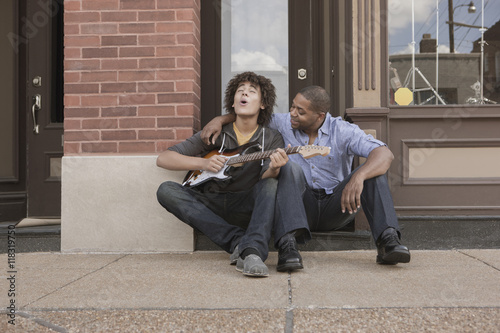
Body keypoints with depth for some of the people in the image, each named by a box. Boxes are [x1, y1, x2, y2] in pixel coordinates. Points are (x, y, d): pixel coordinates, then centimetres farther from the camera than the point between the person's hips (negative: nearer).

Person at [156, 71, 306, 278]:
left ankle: (252, 251, -47)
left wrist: (273, 169, -37)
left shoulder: (272, 139, 5)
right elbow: (163, 159, 3)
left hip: (247, 209, -2)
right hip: (211, 208, 2)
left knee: (271, 183, -28)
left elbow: (265, 178, -13)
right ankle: (237, 241, -30)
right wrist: (202, 163, -12)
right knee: (166, 190, -22)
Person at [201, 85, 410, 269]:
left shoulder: (343, 131, -8)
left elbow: (385, 154, -22)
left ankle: (387, 241, -38)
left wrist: (358, 177, -41)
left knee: (372, 171, -23)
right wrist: (220, 119, -4)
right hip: (301, 205, 1)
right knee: (290, 168, -29)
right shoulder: (284, 123, 2)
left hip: (335, 208, 0)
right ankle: (289, 245, -46)